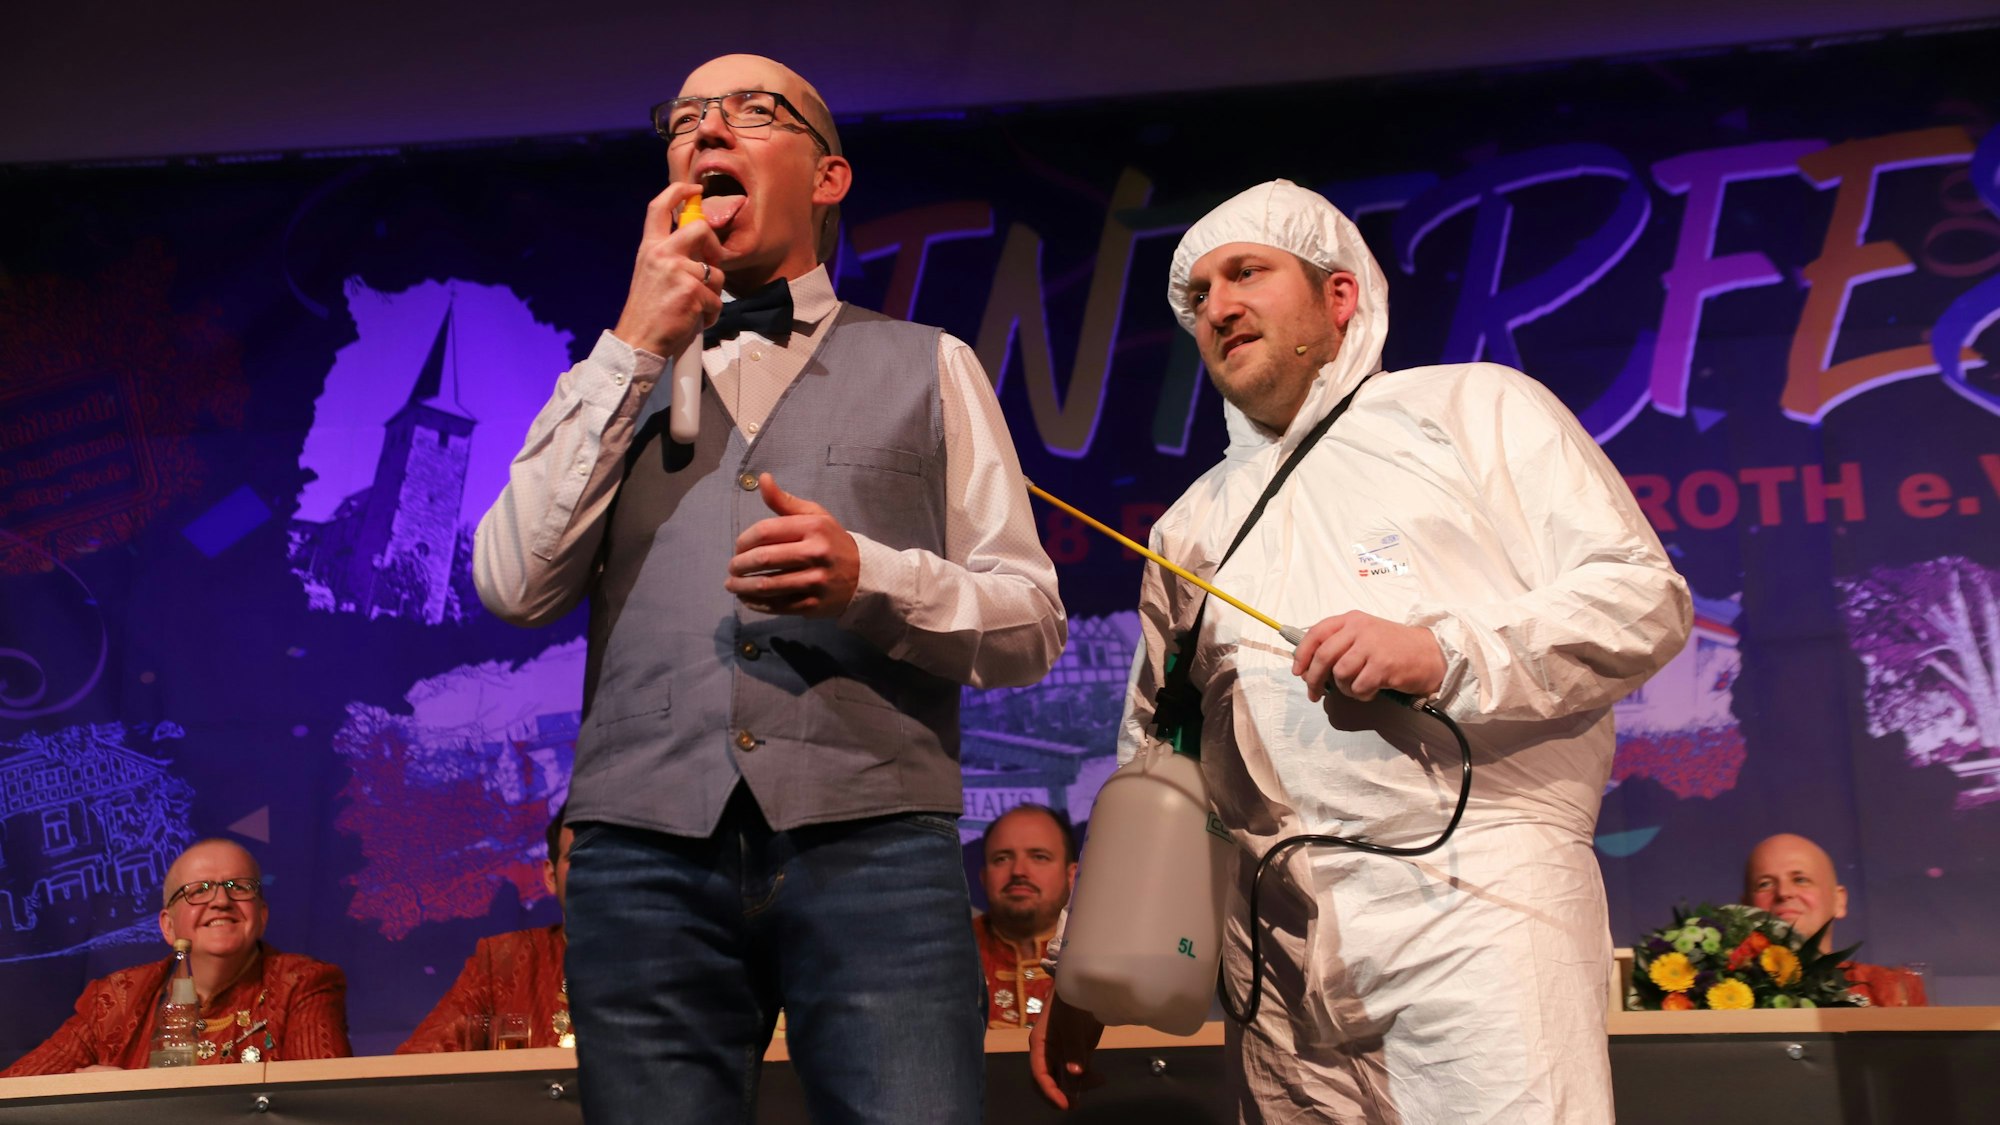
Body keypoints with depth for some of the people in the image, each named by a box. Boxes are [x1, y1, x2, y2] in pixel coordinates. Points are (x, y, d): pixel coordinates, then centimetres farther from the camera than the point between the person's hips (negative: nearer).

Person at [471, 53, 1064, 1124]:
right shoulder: (617, 377, 19)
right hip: (644, 849, 2)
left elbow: (1031, 621, 8)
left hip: (873, 845, -1)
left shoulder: (926, 365, 14)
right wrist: (635, 347, 1)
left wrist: (866, 575, -12)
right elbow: (516, 585, 3)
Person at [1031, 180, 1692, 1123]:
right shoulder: (1191, 528, 22)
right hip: (1281, 947, 4)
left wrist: (1447, 654, -15)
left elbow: (1643, 597, 0)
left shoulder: (1474, 408, 9)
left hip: (1473, 899, -4)